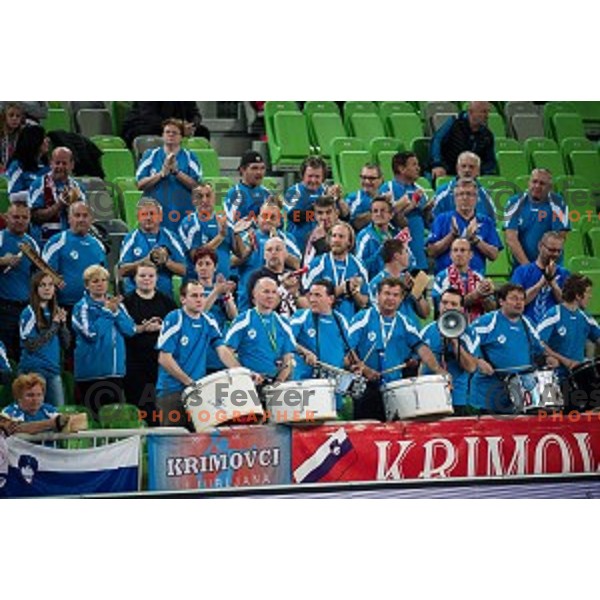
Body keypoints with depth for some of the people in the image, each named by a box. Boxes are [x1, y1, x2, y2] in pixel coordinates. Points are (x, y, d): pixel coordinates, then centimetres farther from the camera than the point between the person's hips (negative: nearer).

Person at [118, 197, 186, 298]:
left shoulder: (170, 237, 7)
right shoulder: (131, 239, 4)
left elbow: (183, 270, 4)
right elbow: (122, 271, -6)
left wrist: (166, 261, -14)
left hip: (165, 296, 1)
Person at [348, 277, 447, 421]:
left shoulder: (404, 324, 12)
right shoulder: (363, 319, -1)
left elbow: (421, 348, 2)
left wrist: (439, 371, -13)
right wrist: (364, 369, -19)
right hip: (366, 391, -4)